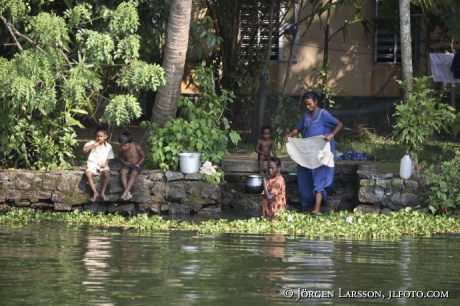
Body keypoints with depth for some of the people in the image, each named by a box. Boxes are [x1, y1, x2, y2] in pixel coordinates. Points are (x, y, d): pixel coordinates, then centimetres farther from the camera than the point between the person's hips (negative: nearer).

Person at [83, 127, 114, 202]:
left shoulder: (108, 146, 4)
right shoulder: (92, 143, 3)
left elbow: (109, 158, 8)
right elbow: (84, 149, -11)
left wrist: (105, 163, -12)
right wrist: (93, 145, -18)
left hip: (103, 165, 0)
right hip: (92, 164, 0)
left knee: (107, 174, -31)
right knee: (88, 174, -31)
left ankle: (103, 192, -17)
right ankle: (95, 192, -23)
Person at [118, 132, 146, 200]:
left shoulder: (137, 147, -19)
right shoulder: (121, 148, -10)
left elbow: (143, 156, -3)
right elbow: (120, 156, 12)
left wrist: (138, 164, -15)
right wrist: (124, 162, -5)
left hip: (136, 165, -3)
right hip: (127, 165, 3)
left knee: (133, 174, -34)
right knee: (122, 172, -30)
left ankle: (125, 192, -39)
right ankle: (128, 193, -36)